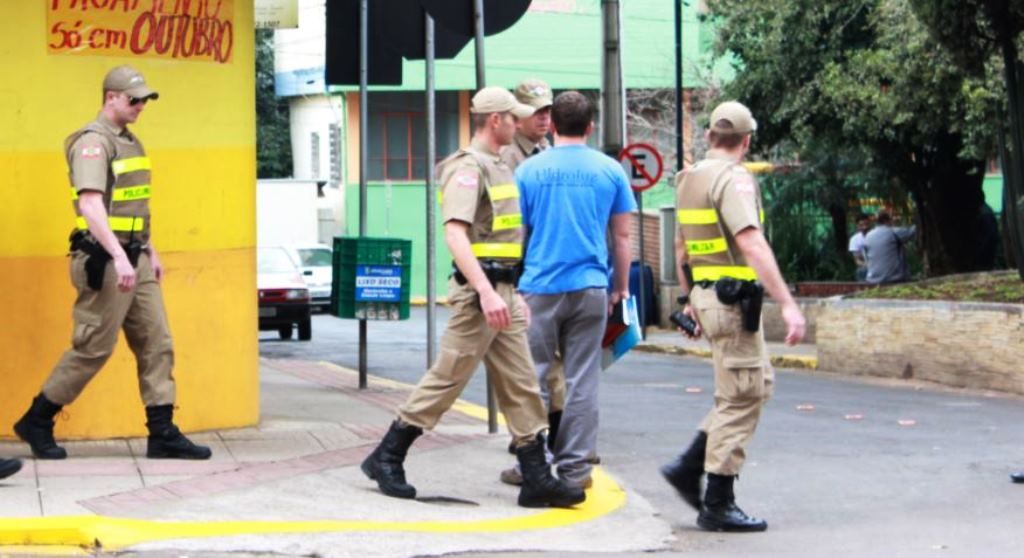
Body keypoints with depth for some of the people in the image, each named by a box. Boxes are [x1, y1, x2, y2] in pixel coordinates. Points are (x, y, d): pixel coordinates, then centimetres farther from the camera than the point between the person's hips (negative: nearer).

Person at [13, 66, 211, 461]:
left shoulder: (130, 142, 15)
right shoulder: (93, 142, -15)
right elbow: (90, 205, -26)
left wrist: (150, 251, 22)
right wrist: (118, 258, -33)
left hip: (134, 258, 9)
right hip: (103, 261, -9)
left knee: (156, 344, 4)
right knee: (93, 348, -3)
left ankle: (162, 434, 4)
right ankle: (36, 421, 11)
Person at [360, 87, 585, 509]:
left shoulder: (497, 168, 18)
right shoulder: (468, 168, -13)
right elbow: (455, 234, -24)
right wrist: (486, 292, -32)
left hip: (502, 293, 9)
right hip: (479, 292, -9)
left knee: (521, 386, 6)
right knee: (446, 379, -3)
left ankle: (537, 479, 7)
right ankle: (386, 459, 8)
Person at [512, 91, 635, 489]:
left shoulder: (529, 170, 1)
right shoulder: (611, 171, 4)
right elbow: (622, 236, 7)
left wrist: (510, 281, 17)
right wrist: (621, 288, 17)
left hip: (540, 288, -1)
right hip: (590, 288, 1)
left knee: (532, 377, 7)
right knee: (582, 381, 5)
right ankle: (575, 466, 6)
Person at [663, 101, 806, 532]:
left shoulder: (689, 179, 13)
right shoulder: (734, 180, -15)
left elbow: (680, 247, 22)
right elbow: (752, 245, -26)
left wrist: (690, 301, 32)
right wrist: (787, 304, -29)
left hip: (706, 295, 9)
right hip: (733, 300, -9)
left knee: (759, 385, 17)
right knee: (741, 398, -3)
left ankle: (689, 467, 15)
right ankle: (718, 504, 1)